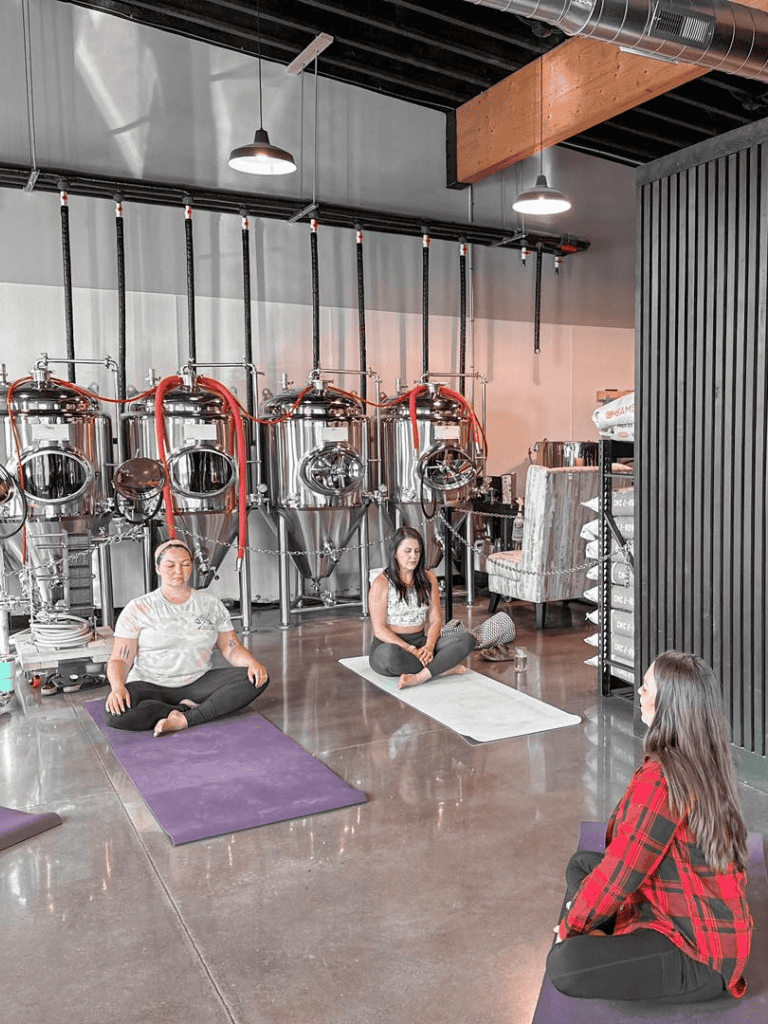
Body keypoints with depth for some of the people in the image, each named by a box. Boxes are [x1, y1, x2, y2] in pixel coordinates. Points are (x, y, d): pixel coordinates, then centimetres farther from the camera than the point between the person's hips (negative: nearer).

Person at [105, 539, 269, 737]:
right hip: (151, 688, -2)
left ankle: (185, 719, -29)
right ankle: (193, 709, -20)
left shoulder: (210, 604, 8)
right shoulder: (138, 609, 0)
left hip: (198, 683, 3)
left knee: (257, 679, -21)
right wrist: (118, 687, -26)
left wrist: (252, 663, -14)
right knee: (115, 712, -35)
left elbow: (231, 648, 8)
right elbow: (119, 660, -3)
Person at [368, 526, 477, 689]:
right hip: (390, 643, -5)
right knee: (390, 654, -42)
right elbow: (379, 629, -13)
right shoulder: (381, 583, -8)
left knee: (468, 639, -19)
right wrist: (410, 649, -24)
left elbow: (435, 620, 4)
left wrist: (429, 646, -16)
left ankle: (420, 676, -34)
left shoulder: (428, 578, 8)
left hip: (421, 642, 5)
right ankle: (444, 668, -22)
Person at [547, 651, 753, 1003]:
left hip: (700, 955, -10)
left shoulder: (660, 779, -28)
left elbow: (618, 874, -21)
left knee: (563, 966, -23)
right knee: (580, 863, 17)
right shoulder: (705, 763, 2)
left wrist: (570, 925, -5)